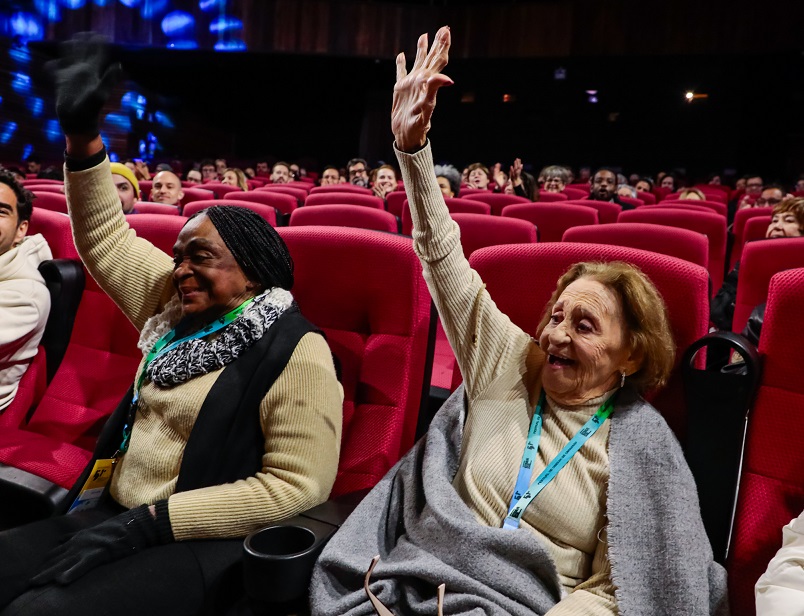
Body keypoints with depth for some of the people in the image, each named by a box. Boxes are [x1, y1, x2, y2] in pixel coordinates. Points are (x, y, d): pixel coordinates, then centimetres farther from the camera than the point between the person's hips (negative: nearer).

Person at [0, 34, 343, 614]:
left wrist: (151, 521, -19)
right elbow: (105, 239, 15)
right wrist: (82, 136, 3)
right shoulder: (179, 308, 7)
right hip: (118, 514, 7)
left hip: (201, 541, -7)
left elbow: (297, 484, -17)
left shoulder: (296, 353, -14)